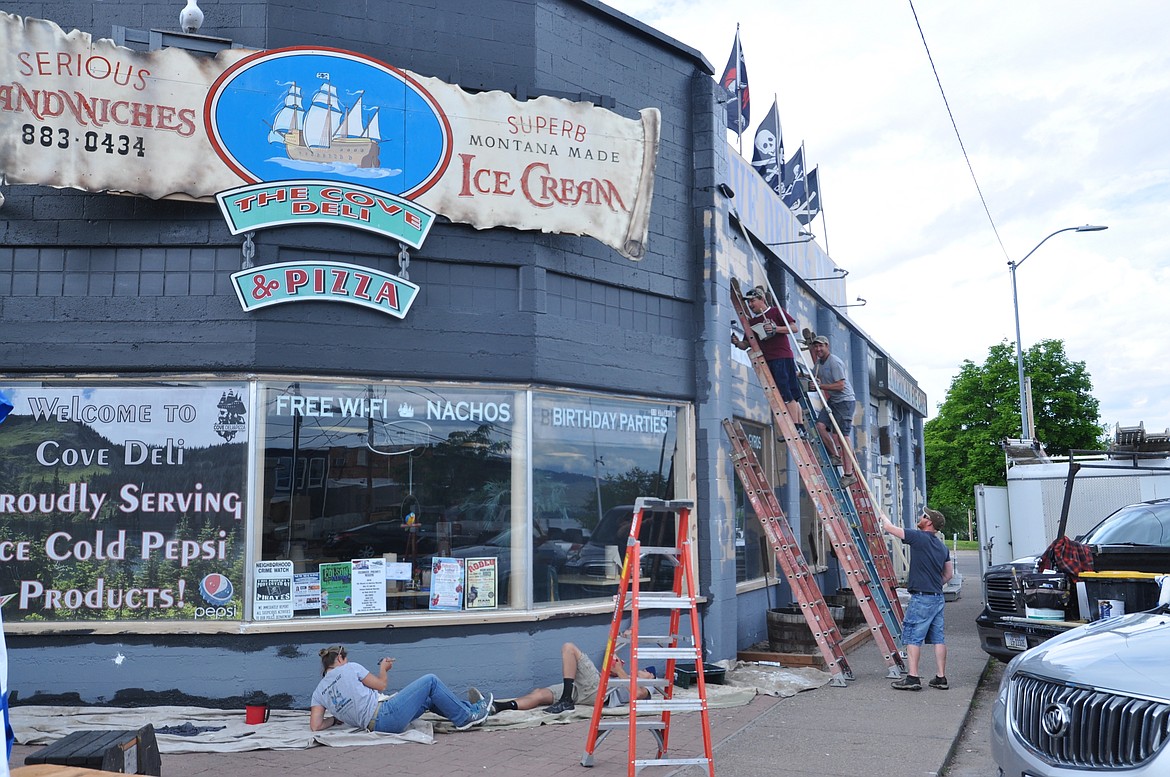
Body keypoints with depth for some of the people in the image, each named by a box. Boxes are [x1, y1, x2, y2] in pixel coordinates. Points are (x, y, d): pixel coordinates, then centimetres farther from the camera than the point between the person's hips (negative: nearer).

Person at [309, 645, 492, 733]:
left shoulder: (319, 692, 10)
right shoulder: (349, 668, -5)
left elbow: (316, 726, -1)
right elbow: (380, 685, 2)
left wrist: (336, 718, 15)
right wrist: (383, 668, 20)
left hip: (373, 726, 8)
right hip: (385, 716, -8)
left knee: (428, 699, 25)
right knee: (430, 681, 6)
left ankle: (470, 708, 32)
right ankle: (466, 717, 14)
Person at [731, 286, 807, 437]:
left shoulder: (776, 312, 4)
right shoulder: (752, 322, 18)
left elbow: (794, 328, -2)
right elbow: (746, 345, 15)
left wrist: (775, 328, -15)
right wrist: (737, 343, -7)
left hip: (783, 358, -6)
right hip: (767, 361, 6)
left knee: (788, 395, -12)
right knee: (791, 397, 6)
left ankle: (797, 428, -11)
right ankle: (801, 428, 7)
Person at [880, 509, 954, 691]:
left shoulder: (919, 537, -12)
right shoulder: (942, 546, 13)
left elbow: (889, 527, -8)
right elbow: (949, 573, 19)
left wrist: (883, 516, 11)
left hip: (921, 597, -8)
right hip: (938, 597, 8)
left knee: (913, 637, -3)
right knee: (938, 638, 10)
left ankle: (912, 678, -3)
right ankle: (941, 678, 13)